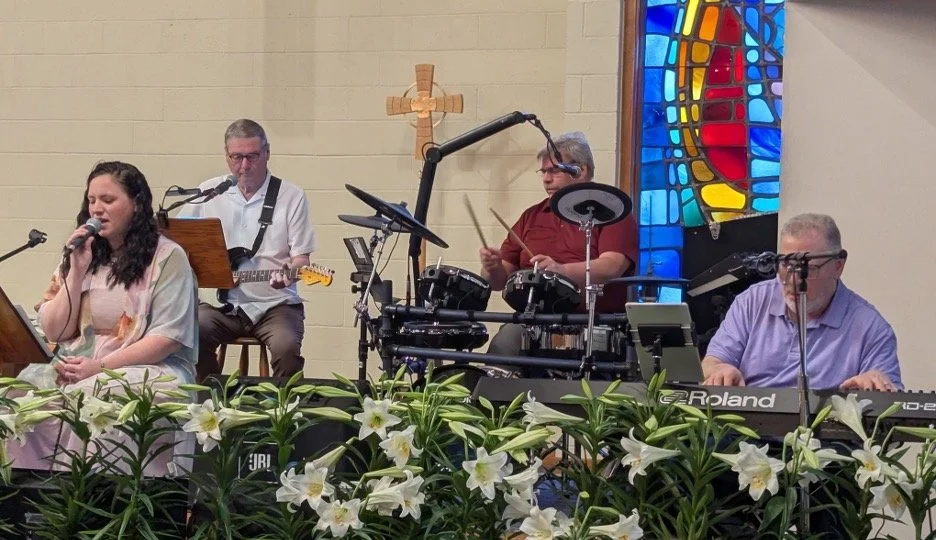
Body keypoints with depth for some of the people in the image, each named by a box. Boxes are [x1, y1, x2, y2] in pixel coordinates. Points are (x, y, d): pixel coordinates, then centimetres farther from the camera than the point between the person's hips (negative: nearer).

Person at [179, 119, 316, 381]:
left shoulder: (292, 197, 3)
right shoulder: (208, 193, 9)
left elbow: (301, 257, 1)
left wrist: (289, 272, -21)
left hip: (274, 303, -2)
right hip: (222, 302, 2)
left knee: (287, 347, -31)